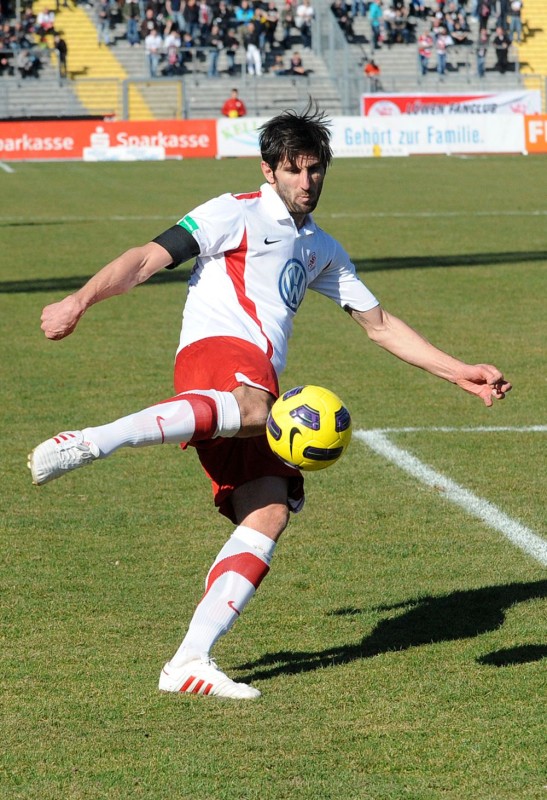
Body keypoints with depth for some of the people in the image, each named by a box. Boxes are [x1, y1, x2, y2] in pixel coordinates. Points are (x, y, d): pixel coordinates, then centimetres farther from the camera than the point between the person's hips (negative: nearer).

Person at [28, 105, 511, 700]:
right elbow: (147, 259, 1)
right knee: (253, 409, -43)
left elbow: (378, 324, 37)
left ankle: (190, 664, -19)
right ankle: (90, 443, -57)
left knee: (270, 516, -13)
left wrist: (460, 373, 32)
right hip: (218, 347, -7)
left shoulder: (320, 249, 31)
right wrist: (80, 300, -14)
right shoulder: (237, 214, 9)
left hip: (255, 380, 7)